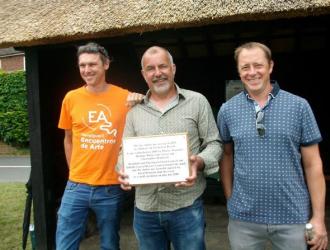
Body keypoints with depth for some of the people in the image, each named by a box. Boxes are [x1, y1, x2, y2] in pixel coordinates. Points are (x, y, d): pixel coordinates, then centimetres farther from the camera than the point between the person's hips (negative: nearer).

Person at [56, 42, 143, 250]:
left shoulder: (125, 97, -5)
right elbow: (69, 139, 13)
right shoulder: (71, 98, 2)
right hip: (77, 186, 2)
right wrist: (75, 172, 9)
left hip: (111, 188, -2)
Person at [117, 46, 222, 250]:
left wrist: (199, 162, -20)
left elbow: (214, 143, 0)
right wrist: (123, 169, -11)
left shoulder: (197, 101, 0)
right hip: (145, 208, 3)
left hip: (187, 207, -3)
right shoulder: (135, 111, 8)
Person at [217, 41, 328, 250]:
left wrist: (319, 217, -4)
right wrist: (229, 199, 4)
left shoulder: (299, 106, -4)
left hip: (293, 217, 0)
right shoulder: (227, 110, -1)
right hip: (243, 217, 1)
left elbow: (312, 164, -2)